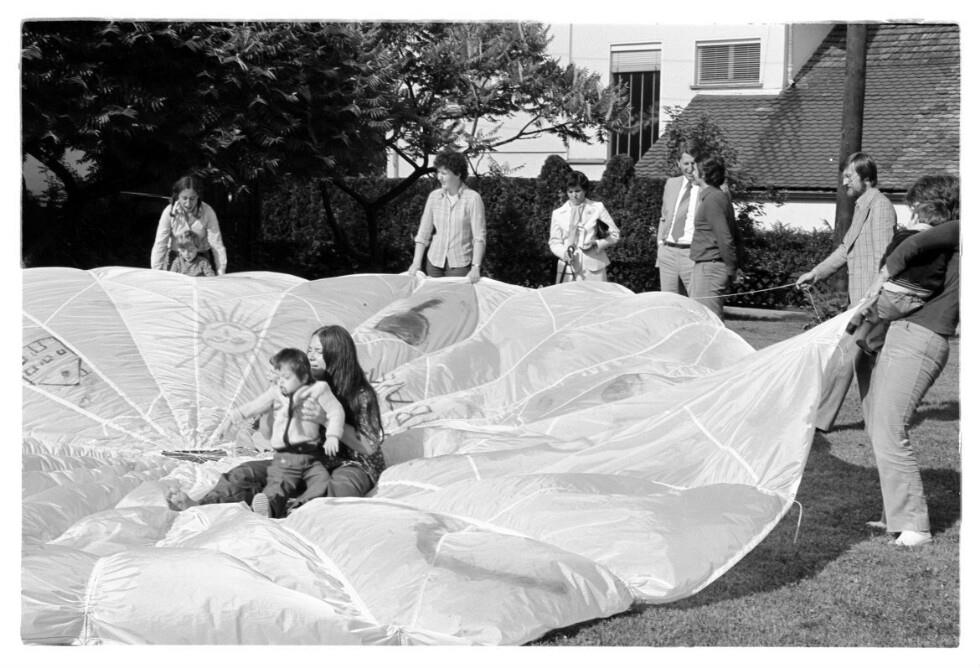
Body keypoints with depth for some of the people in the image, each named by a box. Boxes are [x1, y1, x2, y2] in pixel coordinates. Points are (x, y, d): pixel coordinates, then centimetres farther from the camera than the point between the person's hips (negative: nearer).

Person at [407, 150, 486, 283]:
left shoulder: (473, 198, -8)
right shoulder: (434, 196, 5)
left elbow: (479, 237, -11)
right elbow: (423, 233, 7)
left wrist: (476, 267, -19)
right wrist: (416, 263, 0)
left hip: (460, 265, -4)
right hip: (434, 262, 4)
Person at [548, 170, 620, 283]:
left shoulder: (597, 208, 6)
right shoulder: (558, 214, 10)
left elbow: (614, 234, 7)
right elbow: (554, 242, 12)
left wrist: (596, 244, -9)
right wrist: (563, 252, -10)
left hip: (594, 269, -1)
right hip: (568, 268, 1)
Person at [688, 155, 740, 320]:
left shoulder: (712, 199, -15)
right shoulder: (721, 196, 16)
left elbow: (725, 238, -19)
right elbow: (733, 235, 19)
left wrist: (731, 268, -15)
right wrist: (733, 266, 19)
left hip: (710, 268, -10)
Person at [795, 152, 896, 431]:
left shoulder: (880, 206, -13)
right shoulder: (861, 206, 18)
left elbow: (883, 257, -17)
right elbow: (846, 248, 25)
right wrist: (816, 273, 21)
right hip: (860, 296, 10)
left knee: (846, 355, -8)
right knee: (863, 358, 12)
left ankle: (821, 418, -5)